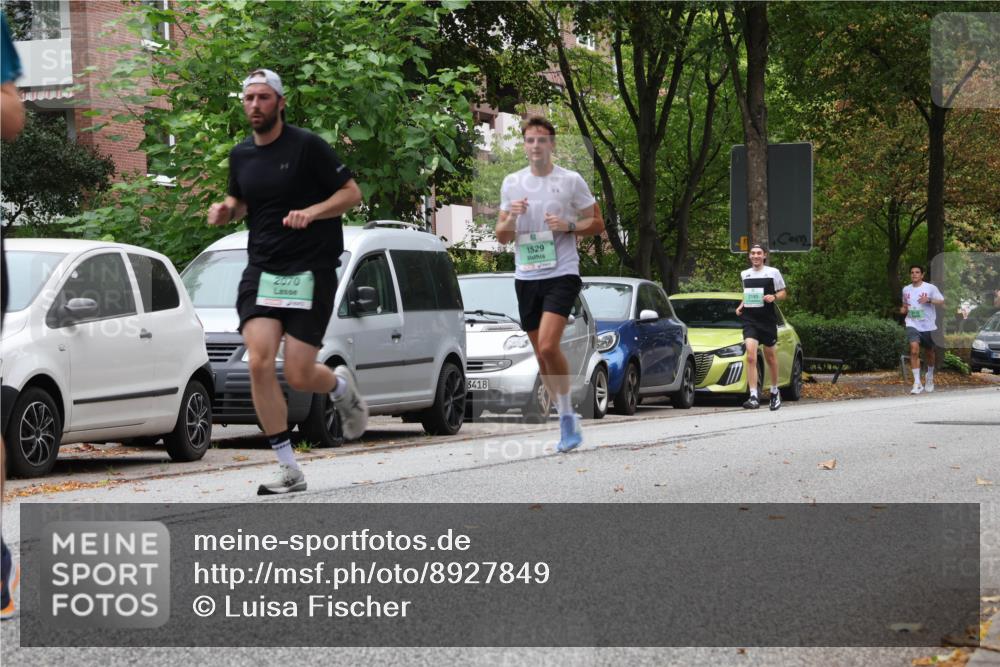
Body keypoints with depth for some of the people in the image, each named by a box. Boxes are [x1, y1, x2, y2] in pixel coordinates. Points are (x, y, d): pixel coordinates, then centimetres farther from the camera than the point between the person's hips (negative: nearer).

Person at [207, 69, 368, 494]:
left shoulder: (306, 146, -6)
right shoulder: (240, 155, 10)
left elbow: (351, 193, -4)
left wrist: (311, 212, -20)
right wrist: (225, 210, 4)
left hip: (310, 270, -4)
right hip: (261, 269, 4)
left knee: (298, 375, -7)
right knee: (259, 362, -15)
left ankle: (341, 386, 33)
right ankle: (289, 470, -7)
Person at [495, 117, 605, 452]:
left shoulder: (571, 180, -1)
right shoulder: (511, 183, 10)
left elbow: (597, 223, 4)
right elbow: (501, 236, 14)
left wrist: (567, 226, -13)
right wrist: (511, 216, -7)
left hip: (562, 273, -5)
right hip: (526, 277, 5)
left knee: (548, 346, -21)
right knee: (542, 356, 8)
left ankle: (567, 414, -8)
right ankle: (567, 421, 20)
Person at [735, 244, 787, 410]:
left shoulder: (773, 272, 0)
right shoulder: (744, 274, 11)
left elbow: (783, 293, 5)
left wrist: (774, 297, -16)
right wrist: (741, 306, 8)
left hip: (768, 320, -1)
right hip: (749, 320, 2)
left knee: (770, 357, 11)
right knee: (751, 357, -15)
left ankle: (775, 392, 34)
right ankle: (754, 397, -20)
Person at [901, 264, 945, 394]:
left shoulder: (930, 288, -5)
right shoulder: (906, 290, 8)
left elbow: (942, 302, -12)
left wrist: (929, 300, -28)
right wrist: (904, 309, 1)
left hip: (928, 326, -1)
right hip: (912, 325, 1)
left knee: (929, 353, 14)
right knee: (914, 349, -22)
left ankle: (929, 377, 42)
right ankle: (917, 383, -25)